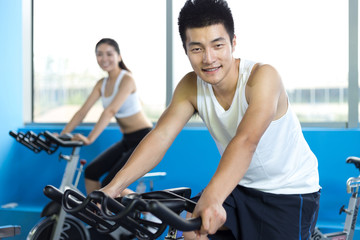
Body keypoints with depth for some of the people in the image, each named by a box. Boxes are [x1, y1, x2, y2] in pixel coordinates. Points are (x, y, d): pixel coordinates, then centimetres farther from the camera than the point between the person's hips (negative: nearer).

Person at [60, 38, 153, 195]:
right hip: (127, 140, 8)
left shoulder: (126, 79, -17)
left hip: (144, 139, -8)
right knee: (91, 172, 1)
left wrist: (90, 139, -38)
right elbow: (82, 111, 2)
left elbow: (111, 111, -30)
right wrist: (62, 135, -8)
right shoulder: (101, 84, 7)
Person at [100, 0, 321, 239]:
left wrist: (212, 197, -57)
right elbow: (161, 135, -21)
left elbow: (246, 140, -42)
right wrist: (114, 186, -36)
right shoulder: (191, 86, -9)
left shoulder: (262, 76, -26)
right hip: (242, 187, 5)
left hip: (291, 193, -4)